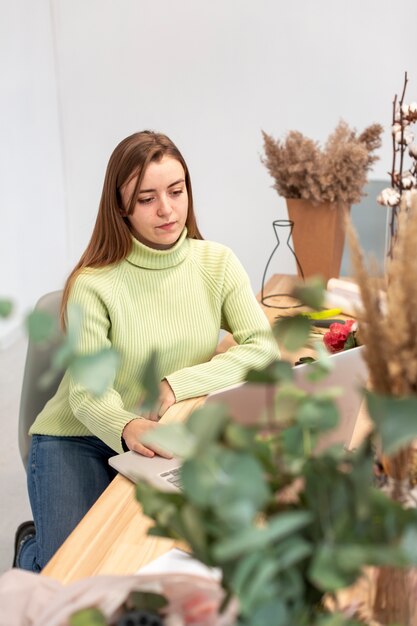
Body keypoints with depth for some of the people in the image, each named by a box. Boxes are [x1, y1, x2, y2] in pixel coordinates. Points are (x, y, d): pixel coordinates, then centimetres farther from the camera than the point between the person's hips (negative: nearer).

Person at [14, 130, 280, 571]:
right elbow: (87, 391, -19)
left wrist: (177, 384, -22)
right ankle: (31, 547, 21)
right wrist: (126, 428, -42)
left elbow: (264, 349, -12)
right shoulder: (93, 285, -17)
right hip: (80, 438, -3)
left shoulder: (216, 263, -6)